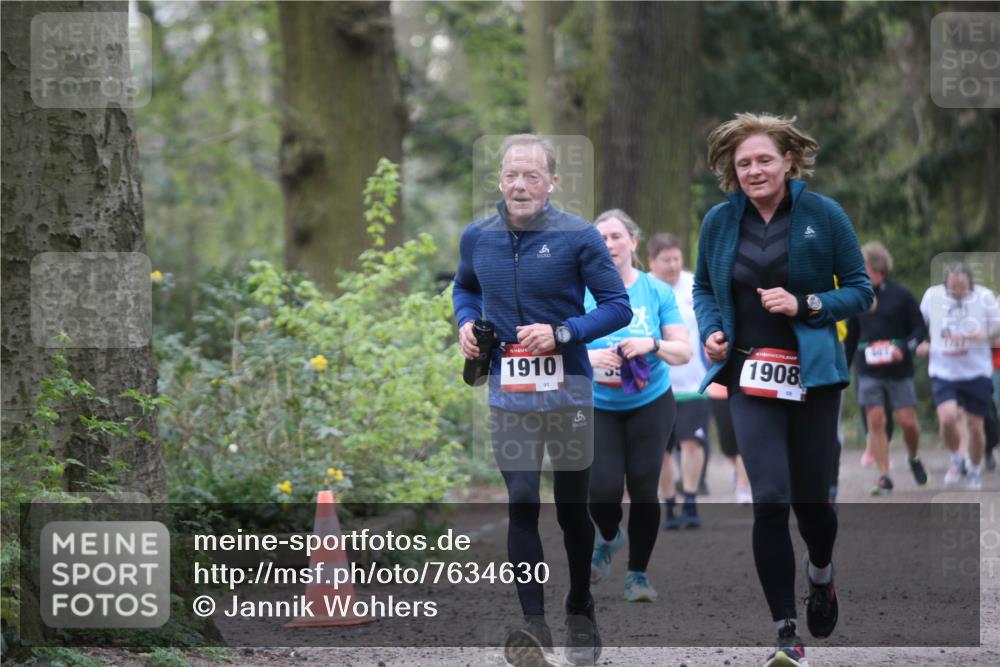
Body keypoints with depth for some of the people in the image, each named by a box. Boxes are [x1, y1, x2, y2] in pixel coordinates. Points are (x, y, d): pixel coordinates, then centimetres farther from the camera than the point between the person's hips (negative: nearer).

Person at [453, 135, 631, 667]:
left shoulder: (578, 237, -9)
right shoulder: (477, 238, 2)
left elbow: (618, 307, -6)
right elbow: (465, 286, 23)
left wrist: (562, 332, -19)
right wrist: (466, 322, 2)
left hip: (568, 394, -2)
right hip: (509, 396, 2)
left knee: (572, 508, 10)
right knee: (521, 508, -8)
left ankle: (580, 612, 30)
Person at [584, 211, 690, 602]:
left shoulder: (657, 292, -4)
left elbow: (683, 352, -4)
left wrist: (653, 345, -24)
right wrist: (589, 357, -26)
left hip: (650, 405, 0)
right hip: (598, 407, 0)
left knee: (643, 488, -5)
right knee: (603, 489, -11)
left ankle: (638, 574, 12)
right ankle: (609, 538, 25)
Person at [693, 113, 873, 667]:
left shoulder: (823, 215, -5)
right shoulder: (719, 221, 2)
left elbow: (860, 290, 0)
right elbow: (704, 288, 17)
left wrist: (806, 305, -15)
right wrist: (711, 330, -2)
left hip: (813, 376, -1)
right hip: (751, 377, 1)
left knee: (810, 497, 9)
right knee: (770, 499, -13)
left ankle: (821, 575, 46)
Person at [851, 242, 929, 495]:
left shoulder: (900, 295, -4)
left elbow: (920, 329, -2)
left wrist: (904, 348, -17)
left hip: (899, 370, -2)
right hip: (869, 372, 2)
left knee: (907, 422, -2)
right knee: (875, 422, -6)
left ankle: (914, 458, 29)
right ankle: (884, 477, -2)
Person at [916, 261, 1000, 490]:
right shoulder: (932, 295, -2)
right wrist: (921, 343, -1)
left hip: (977, 373, 0)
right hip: (943, 371, 0)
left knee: (975, 426, 4)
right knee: (947, 418, -20)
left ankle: (974, 470, 29)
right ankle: (956, 459, 9)